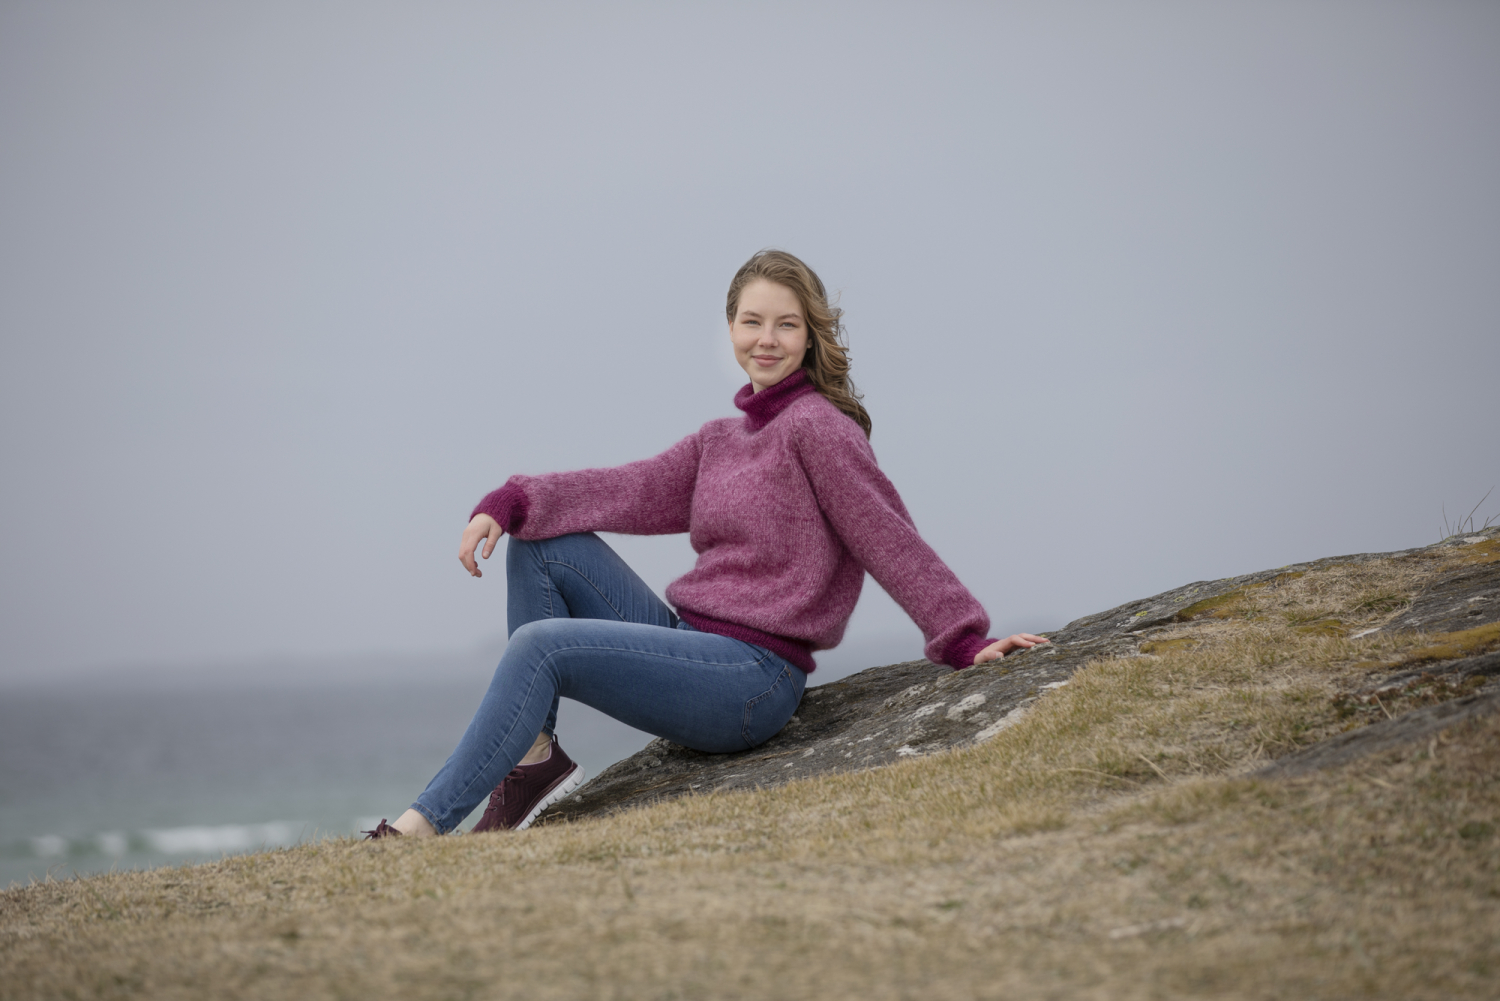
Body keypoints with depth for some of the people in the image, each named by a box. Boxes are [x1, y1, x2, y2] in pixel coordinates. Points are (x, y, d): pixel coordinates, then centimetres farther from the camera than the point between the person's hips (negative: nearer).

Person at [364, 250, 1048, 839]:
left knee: (541, 645, -21)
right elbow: (639, 490, 7)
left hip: (755, 677, -9)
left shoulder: (819, 426, -7)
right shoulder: (722, 438, 18)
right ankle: (534, 760, -1)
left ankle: (426, 824, -18)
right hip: (692, 642, 9)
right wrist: (509, 505, -4)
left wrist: (964, 639, -14)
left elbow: (890, 540, -9)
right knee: (540, 542, 4)